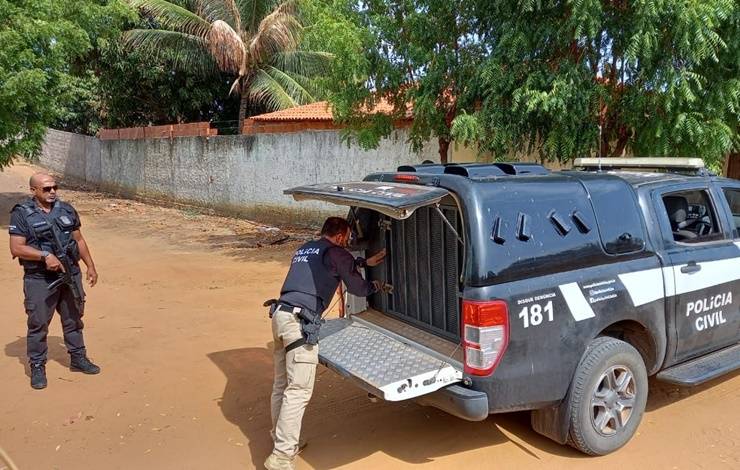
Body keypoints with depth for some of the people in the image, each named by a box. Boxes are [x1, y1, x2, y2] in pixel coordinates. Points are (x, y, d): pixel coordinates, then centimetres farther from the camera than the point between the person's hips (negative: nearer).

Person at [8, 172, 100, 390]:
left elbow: (79, 240, 12)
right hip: (39, 280, -4)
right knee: (38, 324, 3)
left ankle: (78, 358, 30)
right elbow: (16, 248, -14)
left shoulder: (66, 210, 6)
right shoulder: (22, 214, -8)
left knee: (73, 319, 15)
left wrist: (91, 266, 9)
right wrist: (45, 255, -25)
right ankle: (37, 367, 17)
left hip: (70, 274, 5)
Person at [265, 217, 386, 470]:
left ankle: (281, 439, 28)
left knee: (281, 384, 16)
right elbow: (357, 288, 8)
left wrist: (365, 262, 46)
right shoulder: (335, 253, 1)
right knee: (299, 390, -7)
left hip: (280, 315, 9)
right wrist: (375, 286, 29)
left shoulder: (304, 249, 25)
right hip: (300, 322, -9)